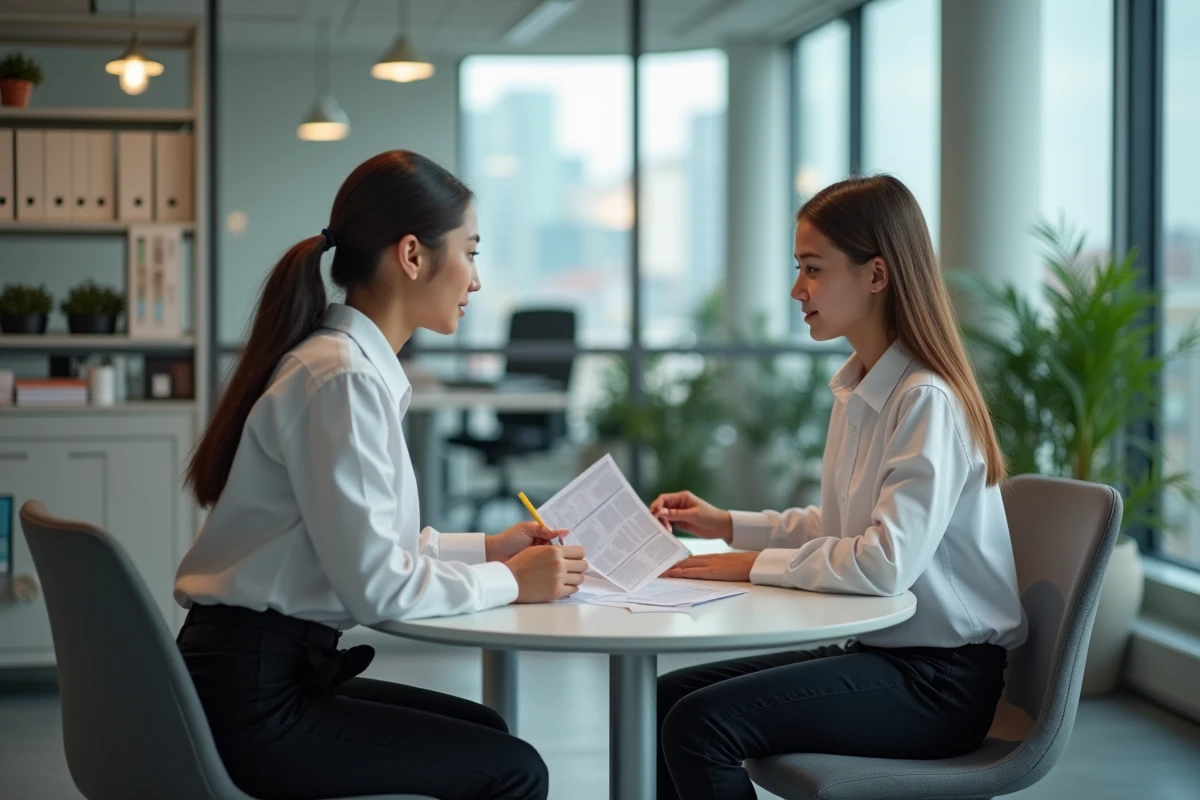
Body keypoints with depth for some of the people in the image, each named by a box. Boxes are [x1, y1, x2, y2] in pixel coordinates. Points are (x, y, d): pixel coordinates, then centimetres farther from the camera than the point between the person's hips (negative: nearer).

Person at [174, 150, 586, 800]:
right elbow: (378, 587, -20)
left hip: (271, 672, 10)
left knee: (485, 730, 19)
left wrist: (488, 549, 10)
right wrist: (509, 582, -8)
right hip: (252, 700, -10)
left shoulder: (354, 366, 10)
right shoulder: (342, 380, -19)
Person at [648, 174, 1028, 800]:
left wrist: (756, 566, -18)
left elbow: (887, 562, -28)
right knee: (664, 699, 0)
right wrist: (730, 526, 11)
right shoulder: (856, 389, 8)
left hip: (938, 679, -9)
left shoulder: (926, 400, -20)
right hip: (879, 650, 9)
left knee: (700, 724, -22)